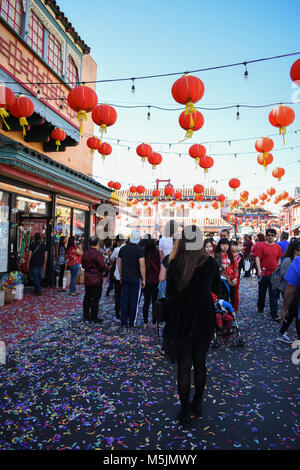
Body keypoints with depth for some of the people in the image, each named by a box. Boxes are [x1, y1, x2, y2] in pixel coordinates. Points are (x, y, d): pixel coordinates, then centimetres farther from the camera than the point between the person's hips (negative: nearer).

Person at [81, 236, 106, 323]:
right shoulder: (97, 254, -18)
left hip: (87, 279, 7)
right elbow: (102, 266, -17)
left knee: (87, 297, 14)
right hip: (96, 279, -7)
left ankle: (86, 316, 21)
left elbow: (83, 265, 15)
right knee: (95, 299, 0)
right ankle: (94, 318, 4)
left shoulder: (85, 253, 5)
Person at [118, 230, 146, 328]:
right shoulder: (140, 249, -11)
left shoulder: (123, 248, 5)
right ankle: (131, 323, 10)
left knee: (124, 300, 9)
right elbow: (142, 265, -16)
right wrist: (143, 279, -10)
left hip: (125, 277, 4)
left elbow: (119, 263, 10)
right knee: (134, 301, 4)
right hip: (135, 278, -4)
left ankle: (124, 322, 14)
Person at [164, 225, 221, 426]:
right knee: (200, 362, 19)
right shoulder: (211, 263, -8)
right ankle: (197, 405, 34)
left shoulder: (175, 263, -12)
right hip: (205, 319, 2)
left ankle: (185, 413, 18)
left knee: (184, 365, 9)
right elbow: (217, 290, 4)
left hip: (181, 320, -2)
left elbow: (170, 294, -9)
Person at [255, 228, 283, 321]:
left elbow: (279, 259, 14)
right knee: (262, 292, 14)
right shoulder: (261, 246, -4)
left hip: (274, 274, 2)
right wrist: (259, 269, -20)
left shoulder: (278, 247, 7)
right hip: (263, 274, -2)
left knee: (273, 294, 0)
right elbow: (257, 258, -10)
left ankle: (274, 314, 1)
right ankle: (260, 309, 33)